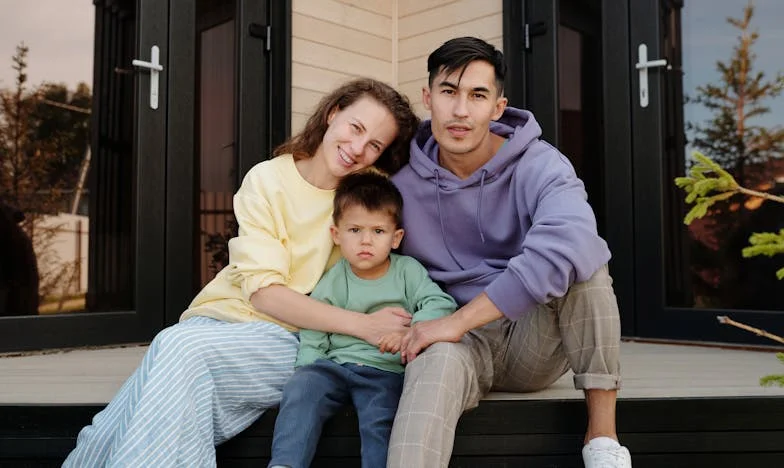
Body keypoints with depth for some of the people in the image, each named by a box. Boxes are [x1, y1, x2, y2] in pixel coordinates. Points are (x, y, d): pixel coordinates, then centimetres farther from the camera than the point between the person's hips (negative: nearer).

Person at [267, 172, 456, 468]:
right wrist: (308, 374, -6)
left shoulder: (408, 271, 6)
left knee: (380, 421, -28)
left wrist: (411, 329, -25)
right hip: (334, 366, 2)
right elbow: (312, 339, 10)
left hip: (386, 371, -2)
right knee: (300, 390, -25)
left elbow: (441, 304, -7)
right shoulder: (331, 283, 8)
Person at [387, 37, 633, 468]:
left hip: (536, 340, 0)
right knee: (437, 361, -36)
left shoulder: (538, 165, -12)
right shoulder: (403, 185, -1)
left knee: (581, 256, -29)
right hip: (459, 343, 0)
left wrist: (458, 320, -33)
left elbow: (567, 244, -33)